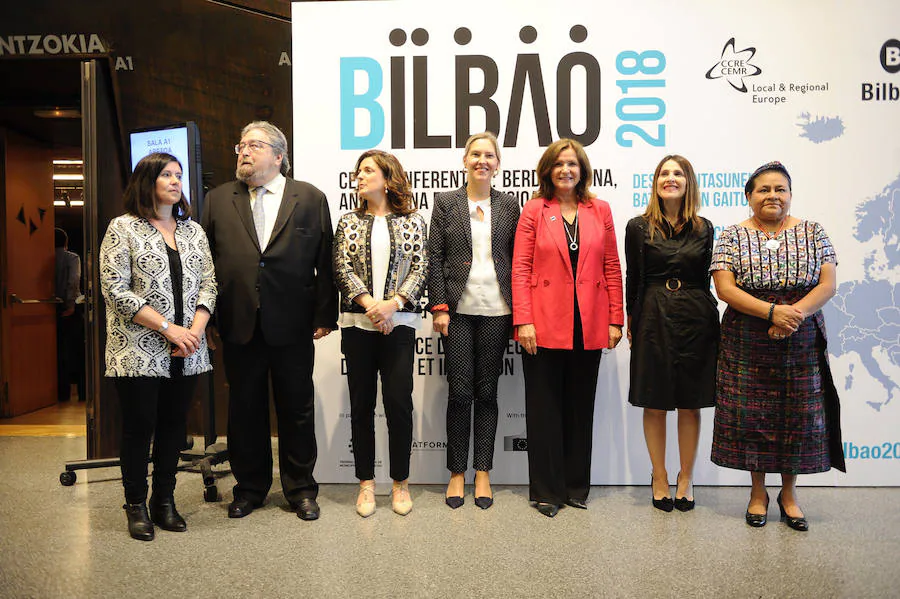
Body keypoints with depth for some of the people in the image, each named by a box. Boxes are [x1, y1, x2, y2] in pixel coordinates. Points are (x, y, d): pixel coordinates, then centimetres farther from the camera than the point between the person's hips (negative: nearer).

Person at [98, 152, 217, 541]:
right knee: (140, 427, 4)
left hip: (185, 353, 4)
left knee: (174, 425, 10)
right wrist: (168, 327, -15)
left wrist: (195, 328, -8)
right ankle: (136, 506, 21)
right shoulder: (123, 228, -3)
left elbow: (208, 284, 8)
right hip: (140, 352, -4)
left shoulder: (193, 230, 11)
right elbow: (116, 290, -10)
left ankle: (164, 501, 24)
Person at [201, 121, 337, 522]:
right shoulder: (219, 200, 9)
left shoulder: (310, 198, 3)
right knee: (245, 411, 12)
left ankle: (300, 489, 25)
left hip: (292, 326, -2)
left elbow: (325, 262, 0)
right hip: (238, 325, 2)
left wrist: (324, 315, -4)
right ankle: (250, 488, 29)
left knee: (297, 412, 9)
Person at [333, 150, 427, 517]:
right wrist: (369, 304, -14)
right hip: (357, 322, 2)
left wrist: (393, 304, -15)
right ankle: (366, 483, 19)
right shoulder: (349, 222, 11)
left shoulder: (412, 221, 6)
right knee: (361, 404, 6)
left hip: (399, 322, -2)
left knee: (399, 403, -2)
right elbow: (342, 268, 1)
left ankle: (400, 482, 16)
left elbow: (420, 267, -1)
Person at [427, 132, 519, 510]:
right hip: (459, 309, -1)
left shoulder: (508, 206, 9)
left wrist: (518, 311, 1)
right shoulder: (446, 203, 6)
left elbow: (517, 260, 8)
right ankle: (457, 473, 16)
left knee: (487, 391, 6)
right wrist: (439, 307, -6)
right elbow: (434, 258, 2)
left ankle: (482, 473, 18)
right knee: (460, 391, 1)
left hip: (496, 309, 1)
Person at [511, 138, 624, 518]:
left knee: (580, 408, 12)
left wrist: (616, 319, 2)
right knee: (544, 409, 6)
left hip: (588, 327, 3)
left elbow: (612, 268, 8)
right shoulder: (534, 210, 1)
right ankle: (547, 491, 18)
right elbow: (520, 268, -3)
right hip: (545, 325, -2)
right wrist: (523, 321, -11)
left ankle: (576, 486, 27)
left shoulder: (599, 211, 8)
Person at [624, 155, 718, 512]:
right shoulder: (639, 227, 1)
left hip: (696, 319, 2)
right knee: (654, 404, 5)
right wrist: (631, 321, 2)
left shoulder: (703, 229, 7)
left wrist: (704, 316, 5)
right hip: (653, 318, -1)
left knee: (690, 404, 8)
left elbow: (706, 278, 10)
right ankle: (659, 478, 21)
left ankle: (686, 478, 23)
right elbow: (632, 279, 3)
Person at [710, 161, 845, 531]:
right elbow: (725, 288, -9)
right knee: (751, 415, 4)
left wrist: (796, 313, -20)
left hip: (802, 344, 1)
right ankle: (758, 491, 22)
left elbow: (827, 285, -2)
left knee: (799, 415, 6)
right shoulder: (733, 237, 1)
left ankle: (789, 493, 25)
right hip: (747, 345, -1)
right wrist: (772, 311, -20)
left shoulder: (813, 233, 5)